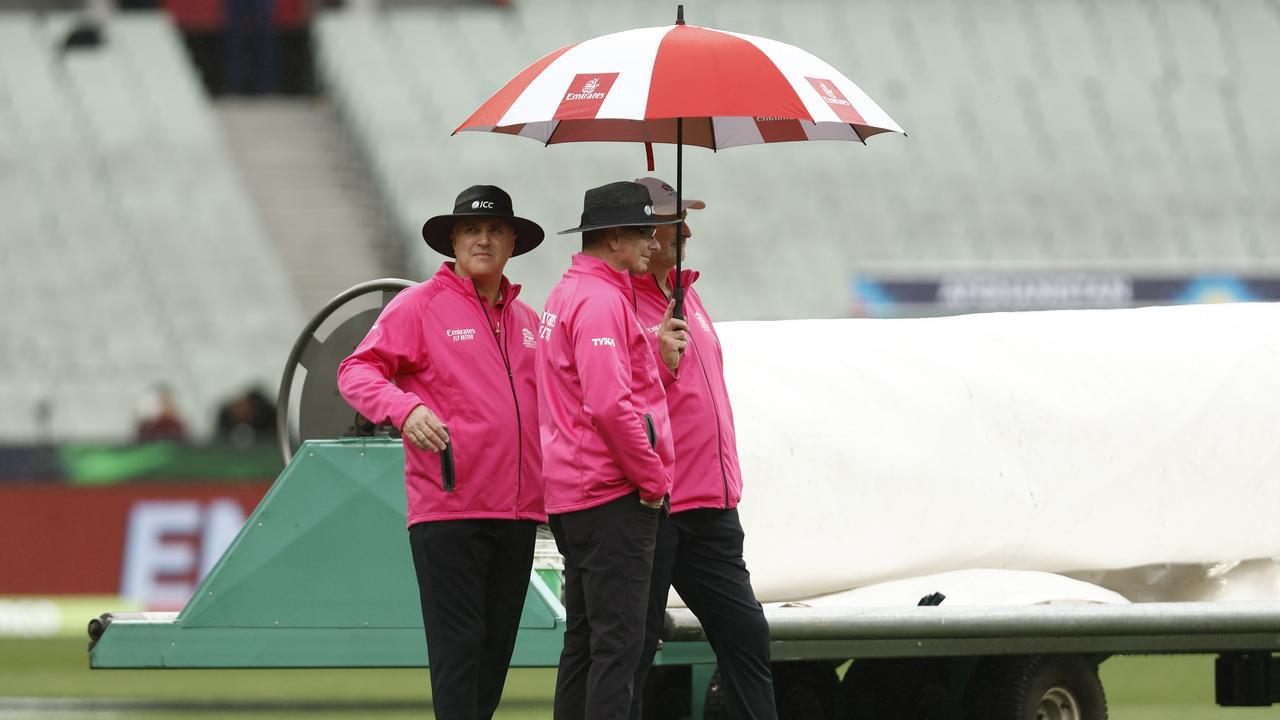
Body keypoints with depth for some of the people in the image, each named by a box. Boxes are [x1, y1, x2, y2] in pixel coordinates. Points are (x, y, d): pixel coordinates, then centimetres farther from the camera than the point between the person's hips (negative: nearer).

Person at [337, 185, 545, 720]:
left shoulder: (526, 320, 16)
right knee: (457, 650, -8)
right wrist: (404, 408, -26)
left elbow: (545, 406, 25)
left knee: (495, 653, 11)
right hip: (448, 512, -6)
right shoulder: (420, 305, -1)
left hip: (517, 514, 6)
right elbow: (356, 371, -7)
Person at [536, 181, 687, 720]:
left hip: (571, 494, 11)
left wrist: (661, 361, 7)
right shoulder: (601, 301, -15)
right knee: (617, 641, -11)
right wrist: (653, 478, -15)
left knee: (584, 639, 12)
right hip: (614, 494, -11)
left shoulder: (565, 296, 18)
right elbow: (609, 404, -23)